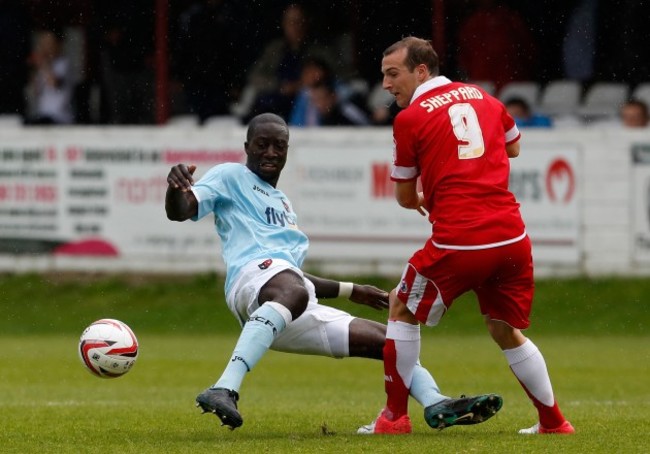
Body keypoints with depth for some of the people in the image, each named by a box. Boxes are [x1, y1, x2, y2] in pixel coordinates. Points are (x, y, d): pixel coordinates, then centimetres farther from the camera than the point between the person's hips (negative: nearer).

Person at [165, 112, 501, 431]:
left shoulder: (282, 203, 40)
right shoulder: (230, 177, 17)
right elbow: (180, 211, 0)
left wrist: (351, 291, 50)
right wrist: (177, 187, -23)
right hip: (254, 274, -9)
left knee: (385, 339, 10)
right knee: (292, 293, -45)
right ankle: (225, 390, -60)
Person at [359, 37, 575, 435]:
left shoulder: (410, 118, -1)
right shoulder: (482, 97, 14)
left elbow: (405, 197, 8)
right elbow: (514, 147, 33)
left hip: (457, 242, -5)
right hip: (512, 236, 5)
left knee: (403, 309, 15)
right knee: (506, 331, 21)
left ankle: (395, 416, 14)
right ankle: (554, 422, 20)